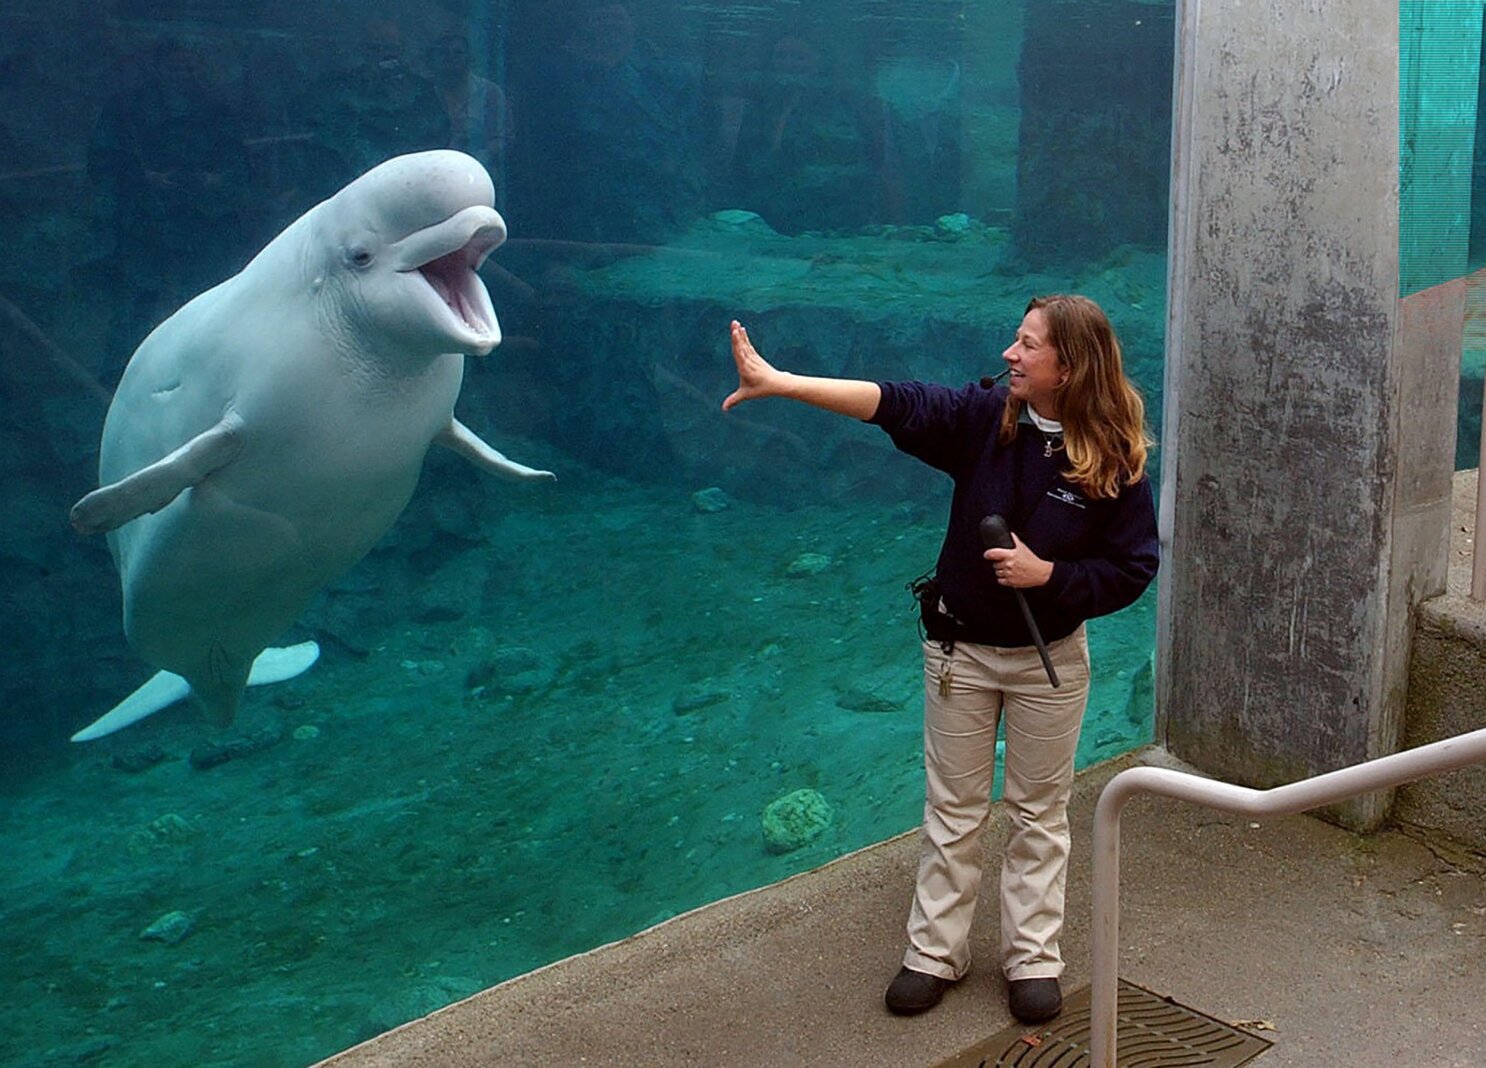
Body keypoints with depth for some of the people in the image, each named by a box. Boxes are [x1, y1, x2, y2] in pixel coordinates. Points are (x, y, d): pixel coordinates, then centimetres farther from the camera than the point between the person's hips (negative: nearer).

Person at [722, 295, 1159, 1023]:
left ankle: (1033, 961, 26)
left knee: (1040, 814, 12)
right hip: (961, 648, 2)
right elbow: (892, 402, -22)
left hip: (1050, 661, -2)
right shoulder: (983, 417, -12)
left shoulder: (1113, 460, -16)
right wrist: (778, 382, -32)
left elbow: (1132, 569, -11)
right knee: (953, 810, 12)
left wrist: (1048, 574, -24)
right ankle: (935, 954, 24)